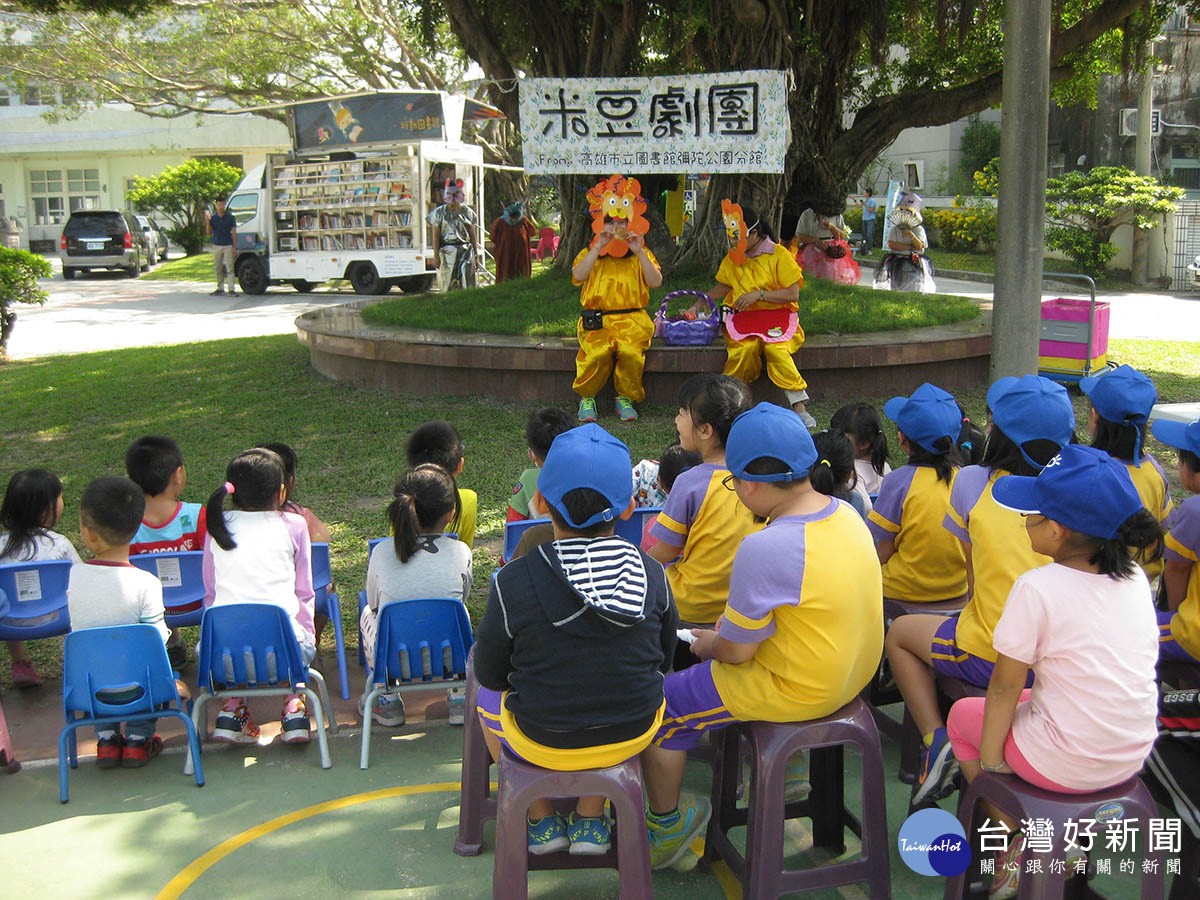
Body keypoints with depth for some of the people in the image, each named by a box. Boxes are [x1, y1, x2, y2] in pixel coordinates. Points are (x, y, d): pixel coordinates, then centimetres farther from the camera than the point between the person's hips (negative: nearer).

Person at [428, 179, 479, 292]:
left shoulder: (467, 212, 11)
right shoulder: (439, 212, 5)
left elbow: (472, 235, 13)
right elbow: (436, 235, 2)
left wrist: (475, 253, 10)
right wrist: (436, 255, -5)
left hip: (466, 251, 1)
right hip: (447, 252, -1)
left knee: (467, 284, -9)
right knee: (447, 285, -2)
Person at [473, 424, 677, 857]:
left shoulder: (513, 582, -20)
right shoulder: (651, 573, -11)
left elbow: (490, 672, -7)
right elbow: (664, 660, 3)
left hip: (544, 743, -2)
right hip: (633, 735, 2)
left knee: (486, 697, 28)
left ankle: (541, 820, 33)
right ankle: (591, 820, 34)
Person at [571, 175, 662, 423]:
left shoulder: (641, 255, 18)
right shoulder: (590, 253, 16)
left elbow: (656, 282, -1)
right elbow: (578, 276, -6)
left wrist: (639, 252, -9)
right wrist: (599, 247, -11)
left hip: (632, 319, 1)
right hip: (597, 320, 0)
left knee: (631, 352, -31)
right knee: (598, 352, -32)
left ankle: (625, 398, -8)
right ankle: (587, 397, -8)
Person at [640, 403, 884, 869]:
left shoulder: (765, 548, -30)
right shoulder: (845, 514, -4)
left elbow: (736, 651, -20)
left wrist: (708, 645, 2)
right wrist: (735, 626, 10)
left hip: (796, 691, -9)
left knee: (657, 708, 5)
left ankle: (667, 822, 25)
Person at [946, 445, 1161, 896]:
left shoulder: (1037, 588, -21)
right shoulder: (1135, 579, -1)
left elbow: (1004, 688, -13)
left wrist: (989, 762, 0)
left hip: (1067, 765, -6)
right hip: (1134, 755, 6)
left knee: (963, 714, 19)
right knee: (1034, 699, 30)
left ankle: (1017, 842, 15)